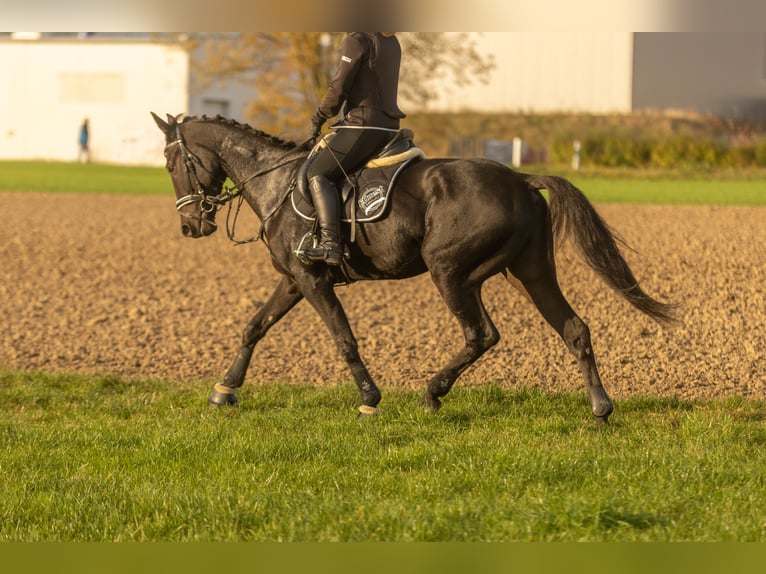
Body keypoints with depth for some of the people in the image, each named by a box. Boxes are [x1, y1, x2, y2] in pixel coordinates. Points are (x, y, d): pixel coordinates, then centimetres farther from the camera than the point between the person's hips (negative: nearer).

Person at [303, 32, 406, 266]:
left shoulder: (357, 40, -12)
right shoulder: (391, 42, 14)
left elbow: (339, 88, -12)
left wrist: (319, 118, 3)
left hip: (363, 127, -9)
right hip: (389, 129, 9)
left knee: (318, 173, -7)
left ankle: (330, 244, -23)